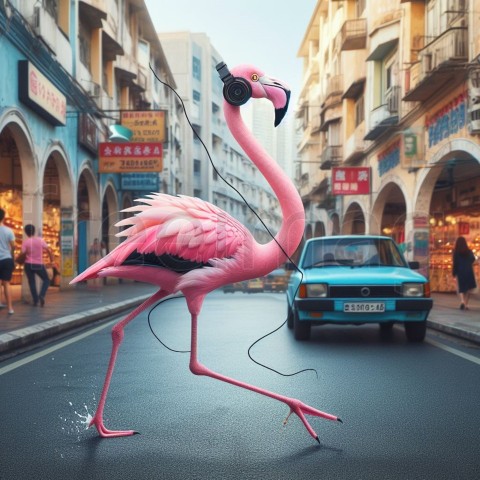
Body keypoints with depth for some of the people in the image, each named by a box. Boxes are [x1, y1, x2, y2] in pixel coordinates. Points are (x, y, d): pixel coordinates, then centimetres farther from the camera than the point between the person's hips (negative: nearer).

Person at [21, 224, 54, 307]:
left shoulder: (25, 242, -7)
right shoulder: (40, 240, -3)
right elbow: (49, 251, -6)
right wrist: (52, 260, 6)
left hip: (29, 265, 0)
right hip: (39, 265, 0)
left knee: (31, 282, 11)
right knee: (46, 280, 14)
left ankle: (35, 300, 6)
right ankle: (41, 295, -7)